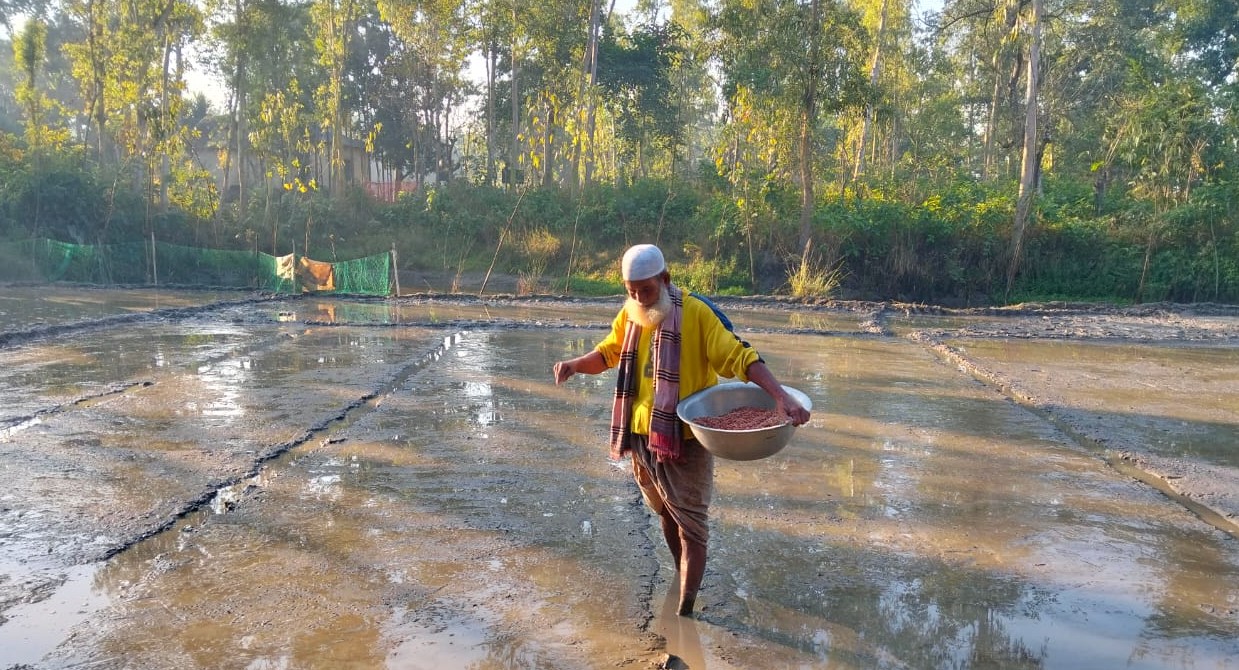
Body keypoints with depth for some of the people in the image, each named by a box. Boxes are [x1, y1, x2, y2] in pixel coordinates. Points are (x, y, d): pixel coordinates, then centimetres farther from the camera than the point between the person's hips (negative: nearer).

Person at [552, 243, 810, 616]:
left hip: (685, 439, -6)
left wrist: (781, 397, -30)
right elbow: (607, 354, 19)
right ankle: (683, 579, 42)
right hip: (642, 436, 6)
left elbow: (739, 358, -19)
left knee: (690, 524, 0)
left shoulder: (695, 313, -15)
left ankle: (686, 610, 7)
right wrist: (574, 365, 0)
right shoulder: (629, 316, 3)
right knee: (666, 514, 21)